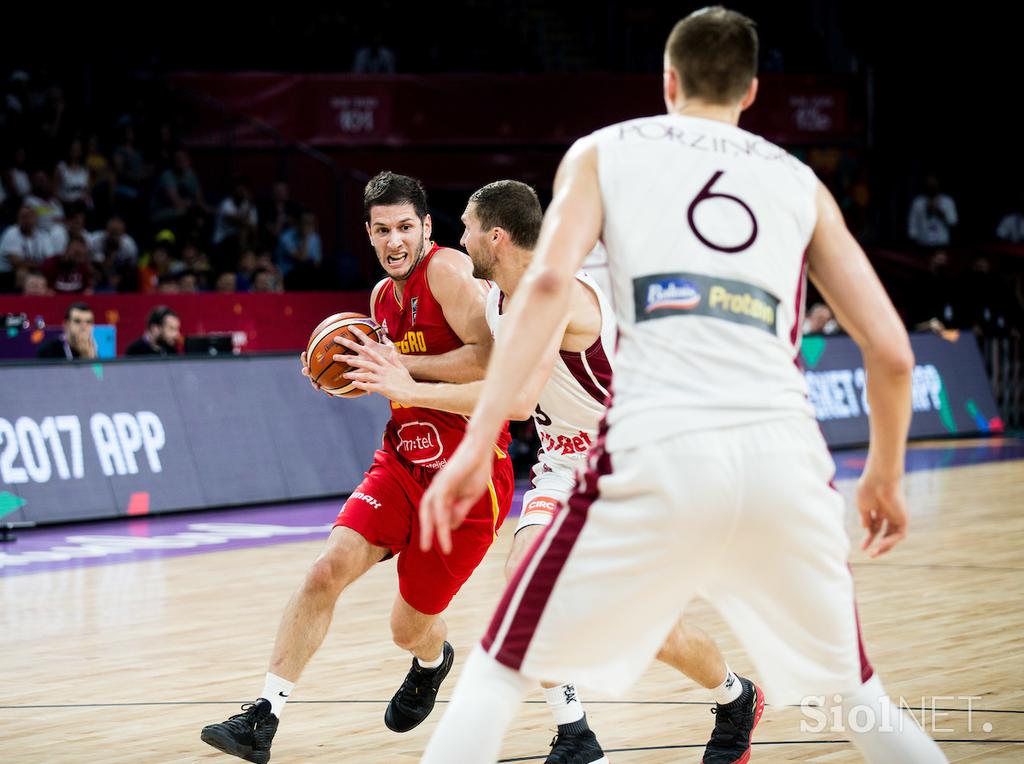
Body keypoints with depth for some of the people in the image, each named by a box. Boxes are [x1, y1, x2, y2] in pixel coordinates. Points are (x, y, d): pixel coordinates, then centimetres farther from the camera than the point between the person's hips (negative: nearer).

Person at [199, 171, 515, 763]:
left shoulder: (448, 269, -16)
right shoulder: (382, 296, 9)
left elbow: (491, 358, -28)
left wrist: (398, 365, -25)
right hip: (403, 463, 6)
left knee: (411, 628, 6)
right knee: (327, 570, -15)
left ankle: (434, 663, 45)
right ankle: (265, 715, -11)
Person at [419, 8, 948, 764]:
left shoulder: (603, 152, 17)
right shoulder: (799, 180, 22)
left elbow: (547, 283, -2)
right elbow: (891, 351, 16)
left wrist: (477, 442, -6)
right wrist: (885, 475, 32)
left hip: (659, 454, -2)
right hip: (785, 455, 2)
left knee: (501, 667, 14)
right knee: (851, 694, 24)